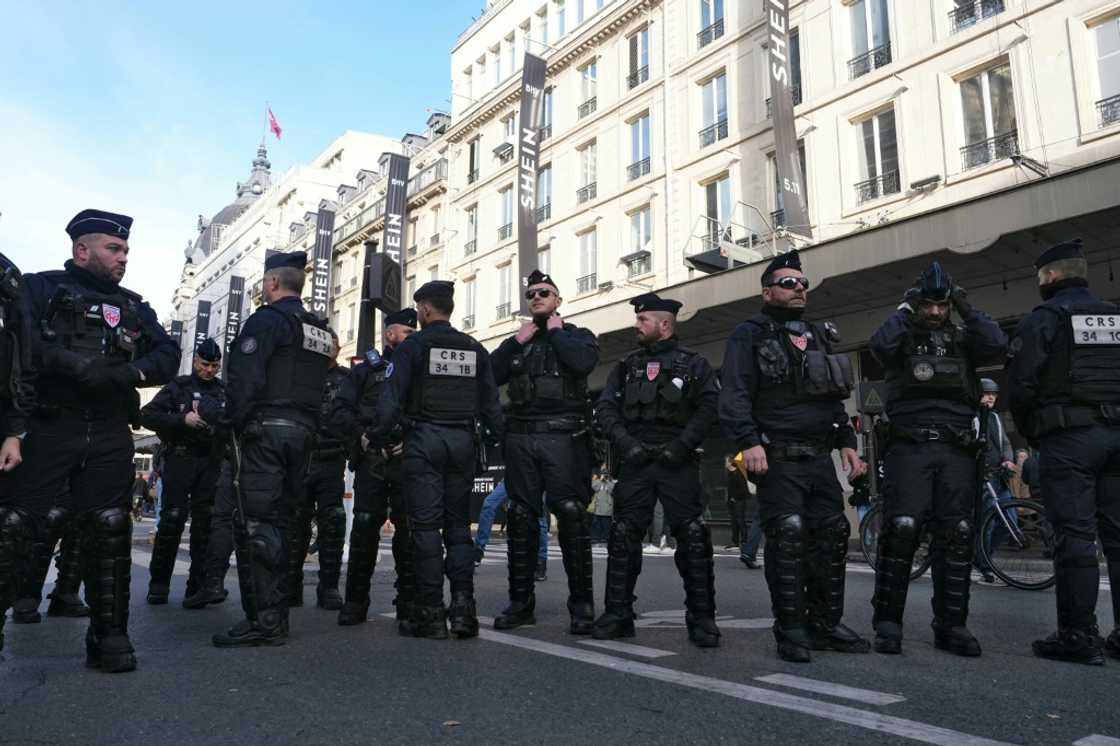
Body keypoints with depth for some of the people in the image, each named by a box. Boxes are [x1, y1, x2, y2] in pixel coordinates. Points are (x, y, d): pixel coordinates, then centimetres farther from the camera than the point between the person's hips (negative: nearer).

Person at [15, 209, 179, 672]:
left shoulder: (133, 308, 19)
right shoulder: (41, 289, 7)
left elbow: (168, 357, 7)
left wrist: (126, 373, -11)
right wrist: (68, 363, -22)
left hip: (109, 437, 3)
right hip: (46, 429, -3)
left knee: (109, 531, 2)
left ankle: (109, 635, 10)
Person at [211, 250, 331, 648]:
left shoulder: (267, 319, -6)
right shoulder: (322, 330, 18)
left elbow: (244, 377, -18)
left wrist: (235, 421, -8)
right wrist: (307, 427, 14)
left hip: (264, 430, -8)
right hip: (303, 432, 8)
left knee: (254, 523, -6)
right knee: (281, 520, 12)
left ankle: (263, 619, -6)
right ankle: (276, 614, 18)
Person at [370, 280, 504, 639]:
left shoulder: (412, 345, -1)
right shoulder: (475, 349, 12)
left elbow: (392, 397, -7)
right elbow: (490, 401, 10)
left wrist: (378, 437, 1)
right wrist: (498, 437, 16)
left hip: (423, 438, -4)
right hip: (462, 440, 4)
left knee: (425, 526, 0)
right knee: (458, 525, 10)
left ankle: (431, 613, 1)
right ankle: (463, 604, 0)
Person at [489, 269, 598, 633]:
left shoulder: (578, 335, 11)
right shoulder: (518, 341, 22)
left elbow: (583, 362, -14)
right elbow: (490, 376, 7)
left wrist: (556, 332, -1)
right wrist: (517, 341, 2)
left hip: (564, 436, -4)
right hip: (521, 438, 4)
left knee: (571, 517, -8)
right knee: (521, 519, 5)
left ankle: (581, 604, -1)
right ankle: (521, 601, 13)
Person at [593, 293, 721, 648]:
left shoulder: (694, 363, 8)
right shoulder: (627, 366, 18)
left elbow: (709, 407, -4)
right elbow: (605, 408, 9)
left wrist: (683, 445, -14)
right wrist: (625, 442, -7)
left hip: (676, 461, -3)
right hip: (636, 460, 3)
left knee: (692, 537, -7)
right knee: (623, 536, 1)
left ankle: (701, 618, 3)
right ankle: (617, 615, 9)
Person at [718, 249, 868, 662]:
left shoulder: (819, 337, 21)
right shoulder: (750, 335, -1)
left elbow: (835, 396, 26)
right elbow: (735, 396, -11)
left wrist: (847, 442, 16)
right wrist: (749, 442, -24)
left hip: (820, 458, 7)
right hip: (778, 458, -6)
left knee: (832, 535, 5)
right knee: (788, 536, -11)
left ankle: (826, 625, 18)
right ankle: (790, 630, 0)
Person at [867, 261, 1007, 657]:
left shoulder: (963, 338, 16)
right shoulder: (903, 336, 10)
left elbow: (997, 346, -5)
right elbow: (880, 345, -15)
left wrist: (965, 307, 1)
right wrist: (906, 308, -3)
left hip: (957, 450, 3)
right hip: (909, 448, -3)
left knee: (956, 535, 1)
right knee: (901, 530, -11)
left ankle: (951, 625, 11)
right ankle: (888, 622, -3)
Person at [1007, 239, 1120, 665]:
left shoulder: (1043, 318, -4)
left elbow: (1020, 385, -9)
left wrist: (1031, 434, 4)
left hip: (1069, 439, -6)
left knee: (1074, 538, -5)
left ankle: (1078, 636, -2)